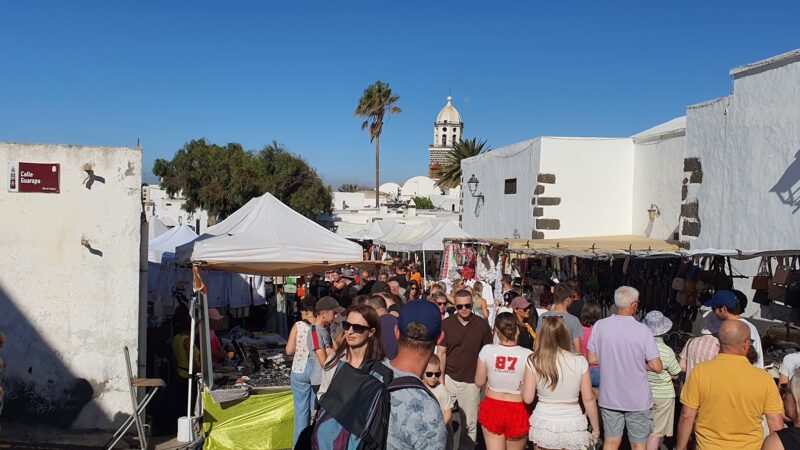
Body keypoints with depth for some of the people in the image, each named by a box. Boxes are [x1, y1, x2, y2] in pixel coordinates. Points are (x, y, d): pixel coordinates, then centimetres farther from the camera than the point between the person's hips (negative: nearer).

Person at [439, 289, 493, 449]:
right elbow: (441, 353, 0)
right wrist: (440, 379, -4)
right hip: (449, 379, 0)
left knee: (470, 424, 10)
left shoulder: (482, 324, -5)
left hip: (472, 382, 0)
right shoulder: (446, 324, -5)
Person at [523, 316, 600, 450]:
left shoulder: (533, 362, -10)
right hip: (572, 425, 0)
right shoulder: (580, 362, -10)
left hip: (543, 425, 0)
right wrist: (596, 430, 8)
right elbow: (589, 400, -4)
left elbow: (527, 398, -5)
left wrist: (523, 384, 15)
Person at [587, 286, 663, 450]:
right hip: (638, 399, -3)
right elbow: (657, 367, -14)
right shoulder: (642, 330, -16)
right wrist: (639, 362, 4)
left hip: (609, 397, 3)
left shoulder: (600, 325, -8)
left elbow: (592, 359, -1)